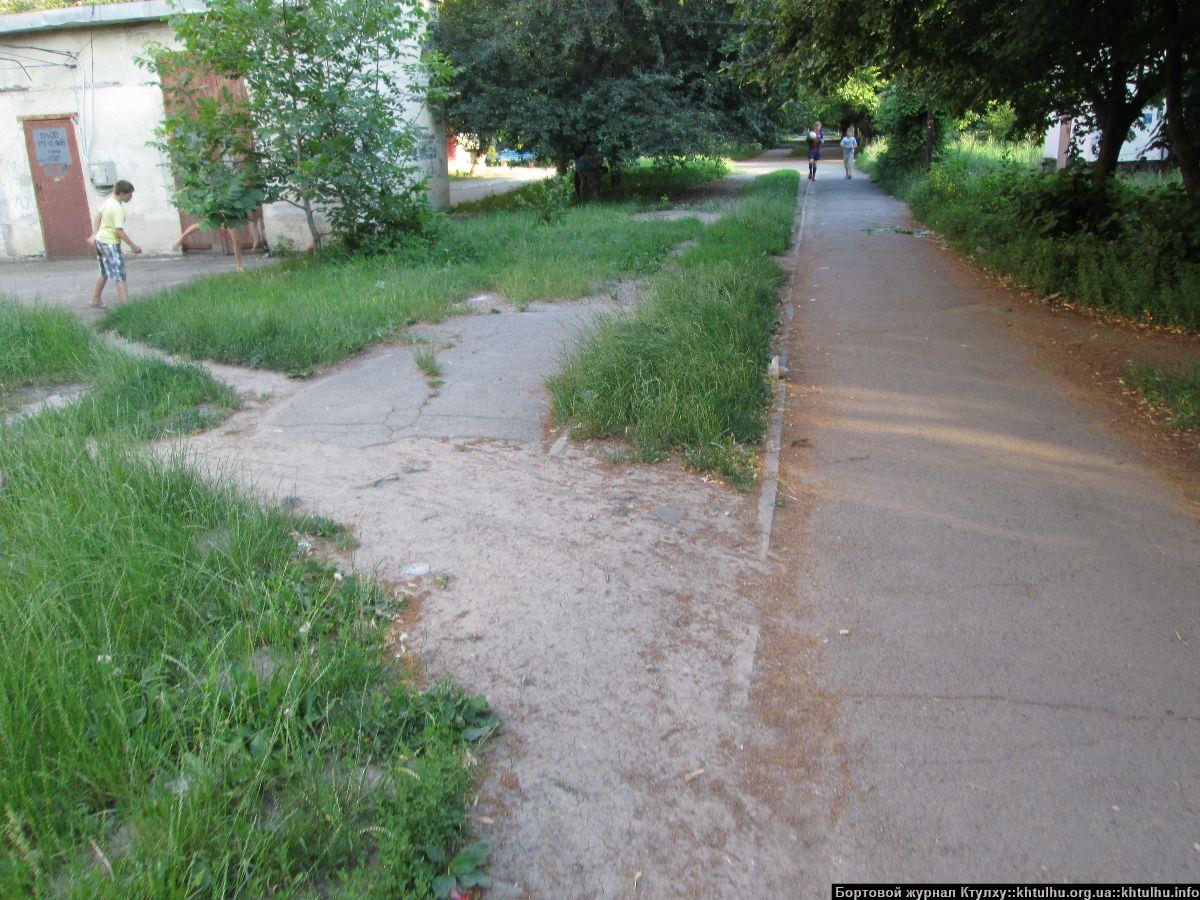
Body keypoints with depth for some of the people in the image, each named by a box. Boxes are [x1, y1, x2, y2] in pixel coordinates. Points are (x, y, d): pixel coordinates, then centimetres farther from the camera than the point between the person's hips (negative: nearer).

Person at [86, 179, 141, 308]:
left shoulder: (108, 201, 6)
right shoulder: (118, 208, -21)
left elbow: (97, 217, 15)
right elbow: (119, 231, -24)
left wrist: (95, 234, 20)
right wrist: (133, 246, -17)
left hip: (100, 240, 9)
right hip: (110, 243, -9)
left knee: (104, 273, 21)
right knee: (120, 276, -7)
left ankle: (95, 300, 31)